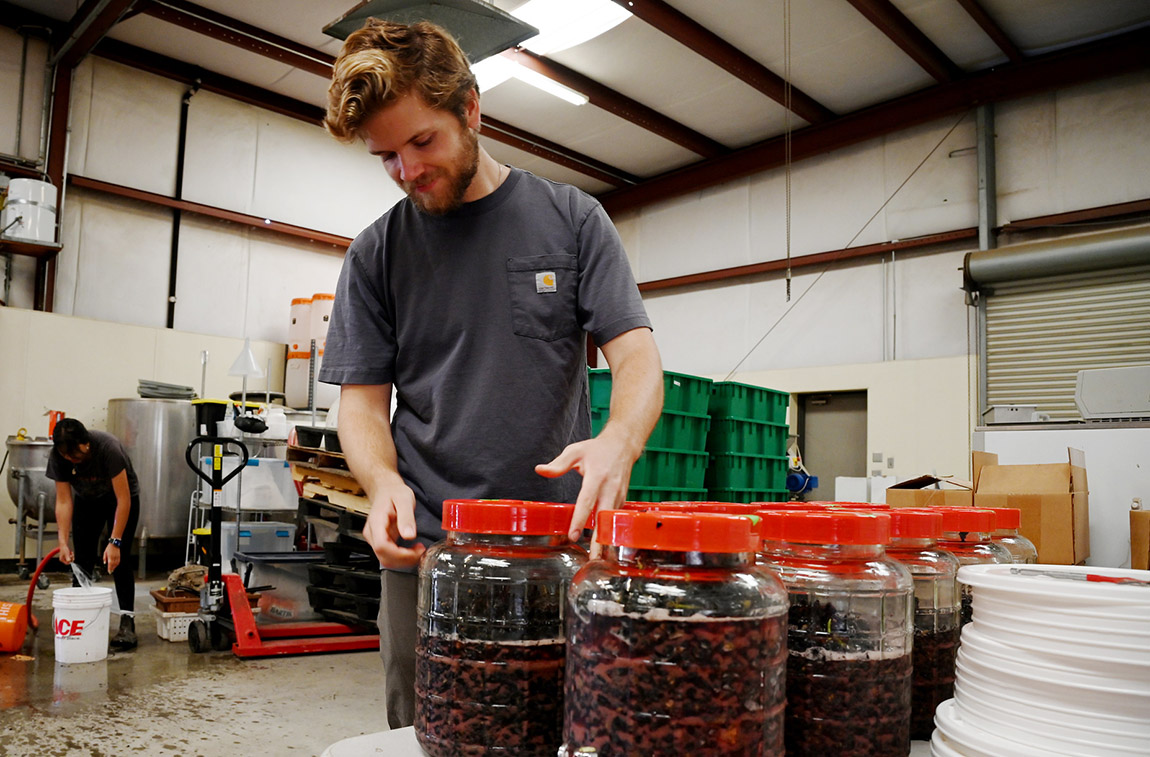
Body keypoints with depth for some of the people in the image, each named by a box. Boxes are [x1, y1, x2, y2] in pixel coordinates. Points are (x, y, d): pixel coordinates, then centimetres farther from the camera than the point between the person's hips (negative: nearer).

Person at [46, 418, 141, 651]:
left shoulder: (108, 448, -38)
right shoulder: (57, 457, -24)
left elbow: (123, 500, -34)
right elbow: (64, 501, -18)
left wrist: (114, 542, -36)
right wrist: (63, 542, -27)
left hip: (120, 496, -4)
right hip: (87, 500, 4)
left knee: (119, 561, -13)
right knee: (82, 561, -2)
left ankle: (127, 623, -13)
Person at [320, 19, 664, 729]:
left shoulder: (572, 220, 3)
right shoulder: (376, 254, 6)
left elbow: (637, 354, -2)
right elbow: (363, 399, 5)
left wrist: (618, 441, -24)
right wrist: (383, 481, -17)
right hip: (427, 550, 1)